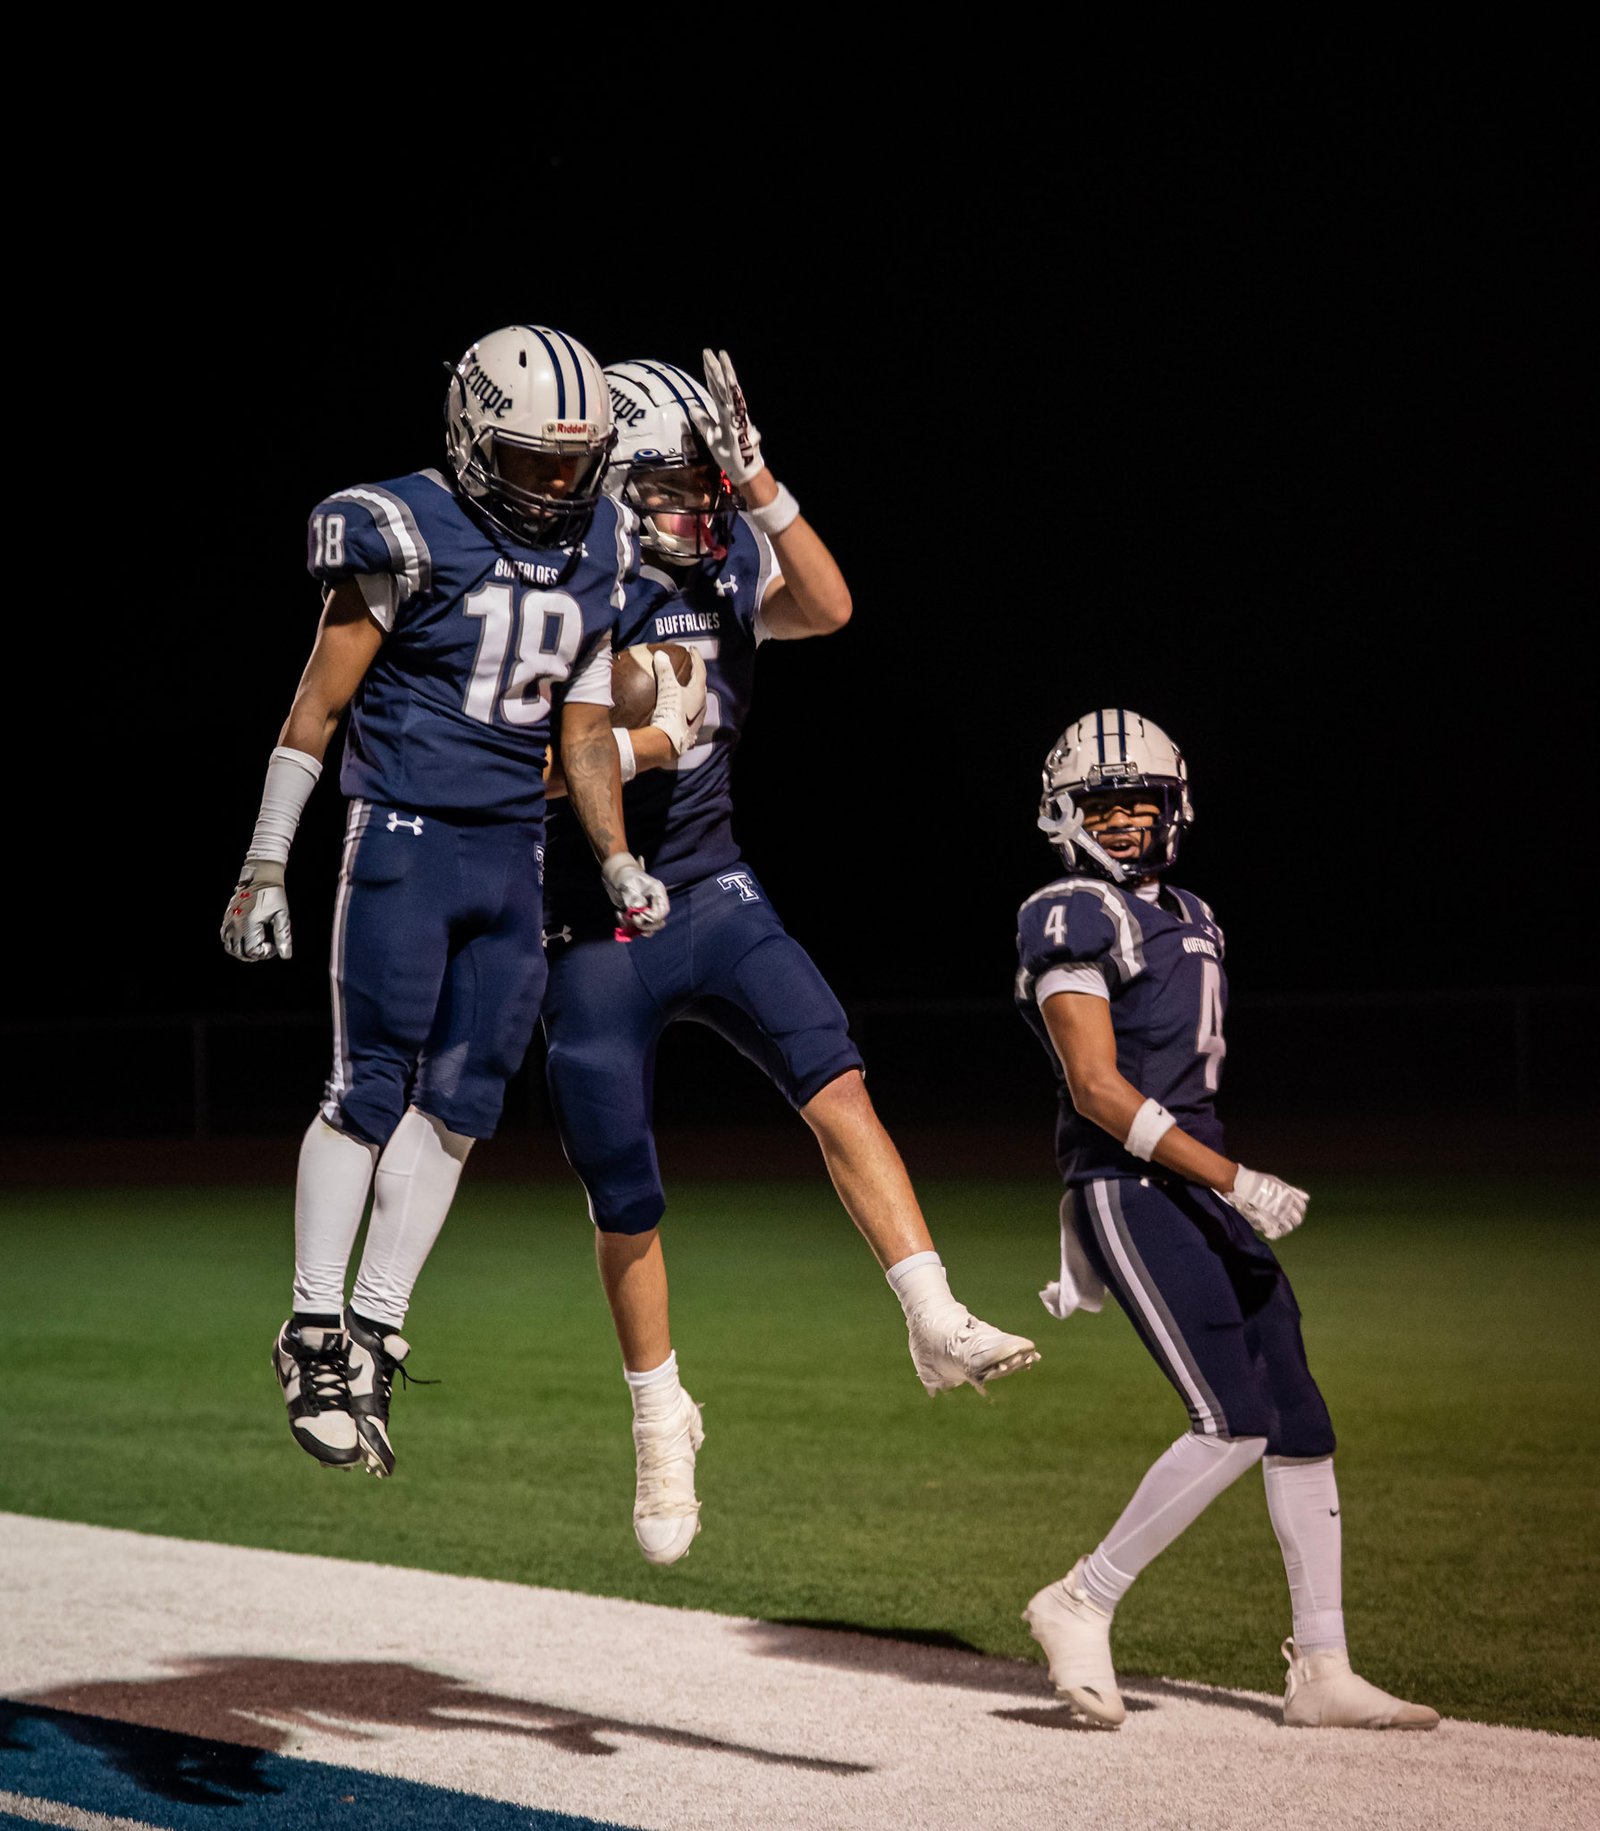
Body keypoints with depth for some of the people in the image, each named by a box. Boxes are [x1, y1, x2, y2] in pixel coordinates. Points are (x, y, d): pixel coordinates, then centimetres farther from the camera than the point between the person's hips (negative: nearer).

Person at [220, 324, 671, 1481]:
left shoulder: (601, 551, 7)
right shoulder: (409, 533, -10)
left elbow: (587, 729, 12)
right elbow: (320, 703, -6)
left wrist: (617, 863, 2)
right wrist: (266, 865, -7)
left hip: (514, 853, 6)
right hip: (406, 837, -5)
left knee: (460, 1102, 4)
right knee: (373, 1088, -5)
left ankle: (375, 1331, 13)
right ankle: (315, 1332, 5)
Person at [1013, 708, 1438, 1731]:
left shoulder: (1188, 917, 19)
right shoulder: (1071, 919, -9)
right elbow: (1097, 1088, -17)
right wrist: (1238, 1182, -19)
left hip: (1202, 1190, 9)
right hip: (1132, 1192, -8)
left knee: (1300, 1422, 4)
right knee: (1235, 1425, -15)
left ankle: (1323, 1673, 9)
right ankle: (1082, 1606, 0)